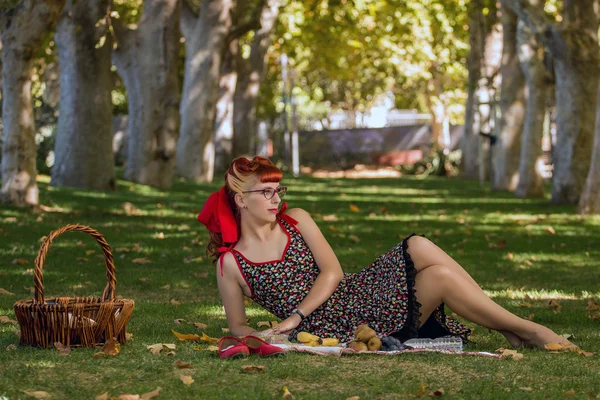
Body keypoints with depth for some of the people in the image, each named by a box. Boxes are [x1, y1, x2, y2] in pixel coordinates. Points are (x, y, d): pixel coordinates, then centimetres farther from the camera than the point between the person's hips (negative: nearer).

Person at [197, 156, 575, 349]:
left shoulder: (296, 221, 8)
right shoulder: (230, 263, -3)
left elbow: (332, 271, -1)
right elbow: (237, 326, 5)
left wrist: (293, 318, -15)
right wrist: (265, 337, -18)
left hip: (358, 293, 5)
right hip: (334, 331, -5)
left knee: (420, 248, -24)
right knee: (441, 274, -21)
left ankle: (517, 328, -17)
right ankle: (523, 329, -10)